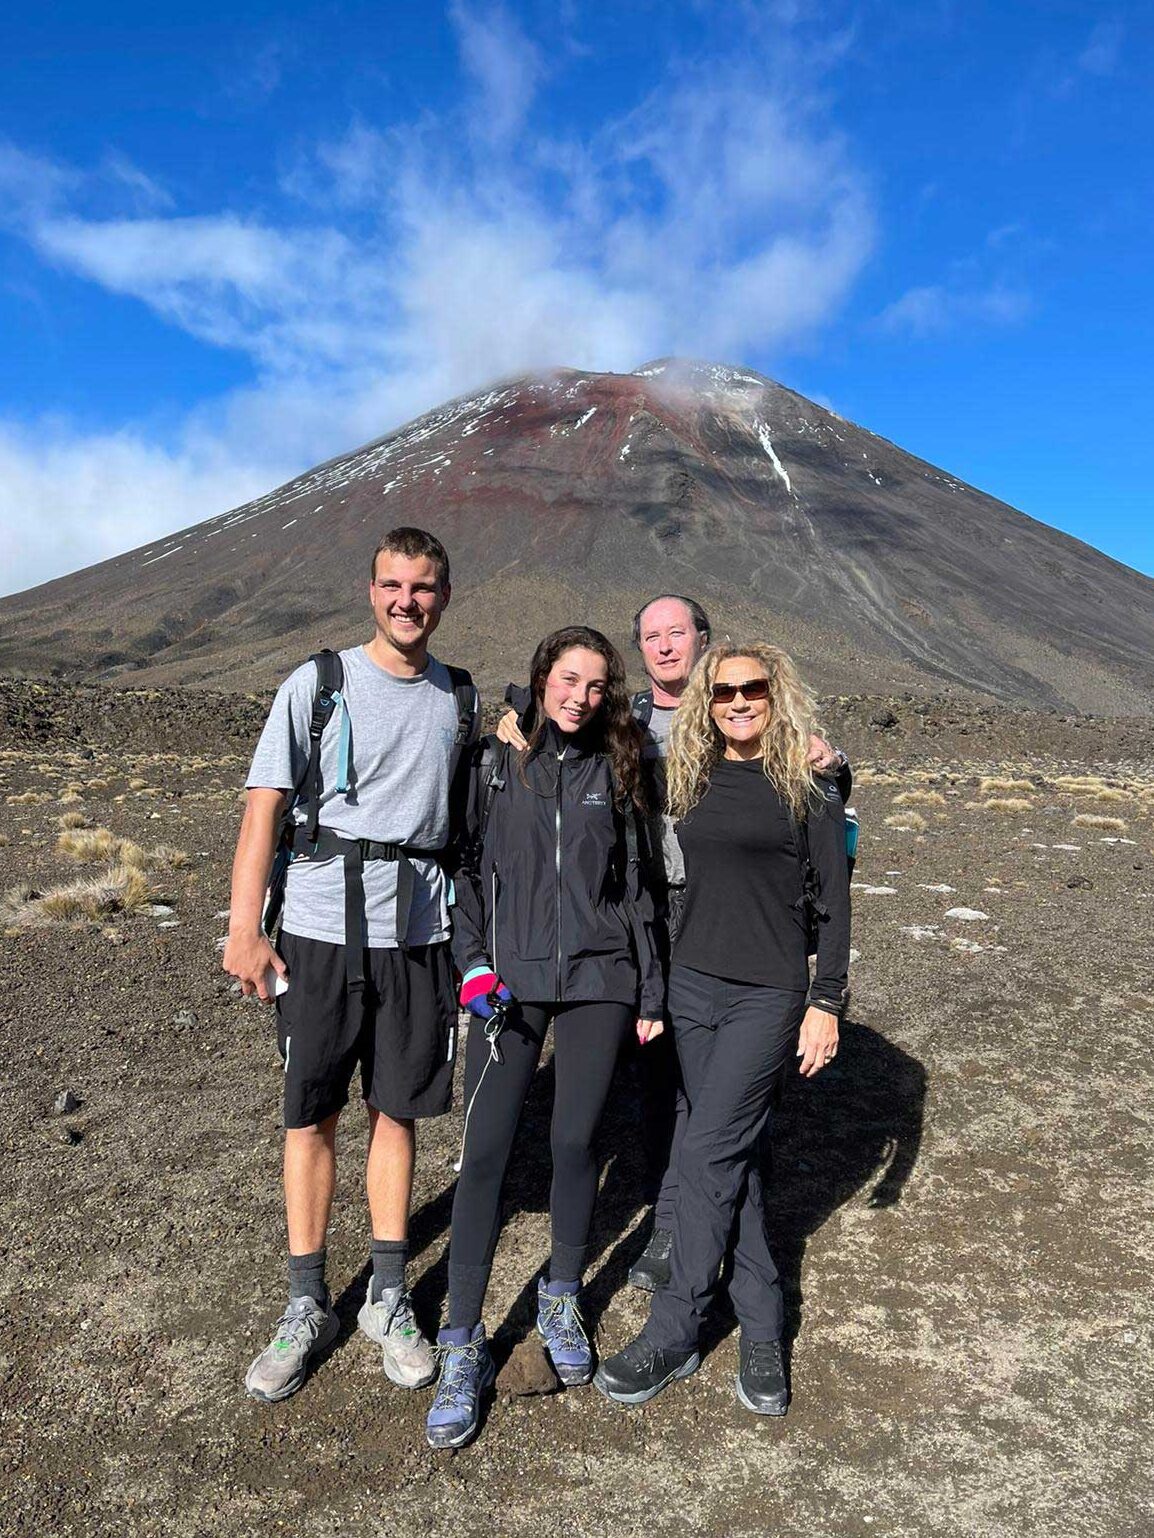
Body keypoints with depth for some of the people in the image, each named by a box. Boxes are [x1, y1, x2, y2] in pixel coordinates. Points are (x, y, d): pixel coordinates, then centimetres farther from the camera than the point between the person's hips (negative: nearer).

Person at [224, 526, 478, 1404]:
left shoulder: (462, 697, 8)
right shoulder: (317, 685, -2)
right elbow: (264, 807, -4)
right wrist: (245, 929, -11)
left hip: (419, 935, 2)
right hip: (321, 933, -2)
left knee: (396, 1113, 11)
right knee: (312, 1116, 7)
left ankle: (389, 1298, 27)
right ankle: (307, 1306, 24)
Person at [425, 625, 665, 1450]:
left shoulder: (615, 771, 5)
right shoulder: (494, 763, 2)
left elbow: (635, 886, 9)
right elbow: (464, 866, 5)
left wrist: (651, 992, 8)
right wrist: (473, 963, -5)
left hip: (598, 980, 1)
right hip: (510, 981, -1)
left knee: (575, 1140, 6)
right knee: (486, 1149, -4)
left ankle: (563, 1297, 31)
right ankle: (464, 1346, 10)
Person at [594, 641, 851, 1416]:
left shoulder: (808, 784, -4)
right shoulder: (692, 779, 9)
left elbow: (833, 899, -4)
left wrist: (826, 1002, -9)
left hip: (770, 995, -5)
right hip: (693, 986, 5)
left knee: (708, 1154, -6)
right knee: (736, 1155, 11)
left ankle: (673, 1334, 11)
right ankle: (762, 1329, 25)